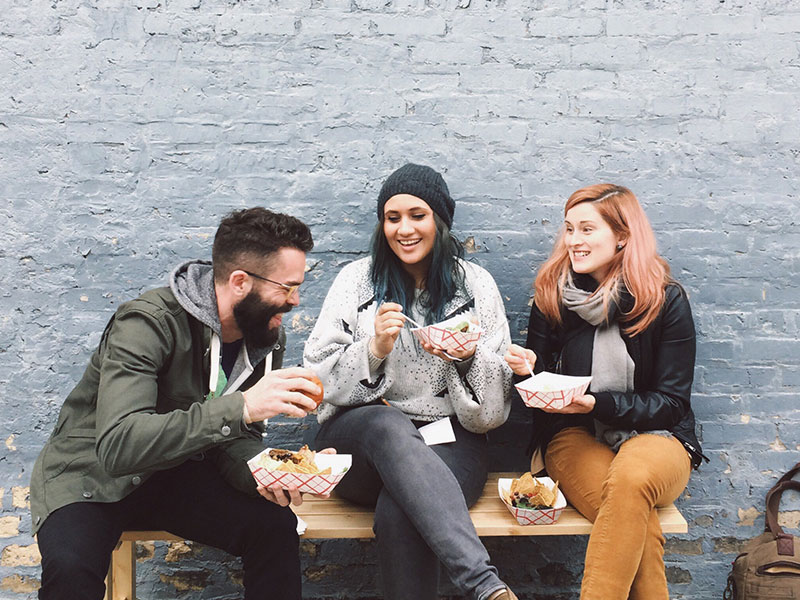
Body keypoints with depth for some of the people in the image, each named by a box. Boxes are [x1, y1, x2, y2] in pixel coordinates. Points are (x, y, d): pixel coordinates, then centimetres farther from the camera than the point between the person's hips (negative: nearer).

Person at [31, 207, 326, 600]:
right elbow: (119, 446, -39)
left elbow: (237, 438, 1)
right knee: (70, 568, -35)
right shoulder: (148, 323, -28)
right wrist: (241, 407, -45)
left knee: (275, 527, -18)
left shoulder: (267, 340, -5)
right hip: (90, 475, -5)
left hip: (175, 472, 5)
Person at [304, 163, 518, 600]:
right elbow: (320, 378, 2)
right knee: (390, 425, -38)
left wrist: (468, 360, -16)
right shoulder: (356, 280, 8)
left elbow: (494, 407, 5)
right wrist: (374, 350, -15)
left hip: (449, 438, 0)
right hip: (361, 438, 0)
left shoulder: (475, 285, 8)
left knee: (398, 513, -34)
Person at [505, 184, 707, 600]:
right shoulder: (551, 296, 2)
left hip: (654, 437, -1)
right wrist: (529, 370, -14)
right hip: (575, 438, 1)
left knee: (631, 478, -38)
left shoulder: (666, 300, -4)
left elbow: (671, 402, -4)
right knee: (637, 524, -32)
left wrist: (598, 403, -18)